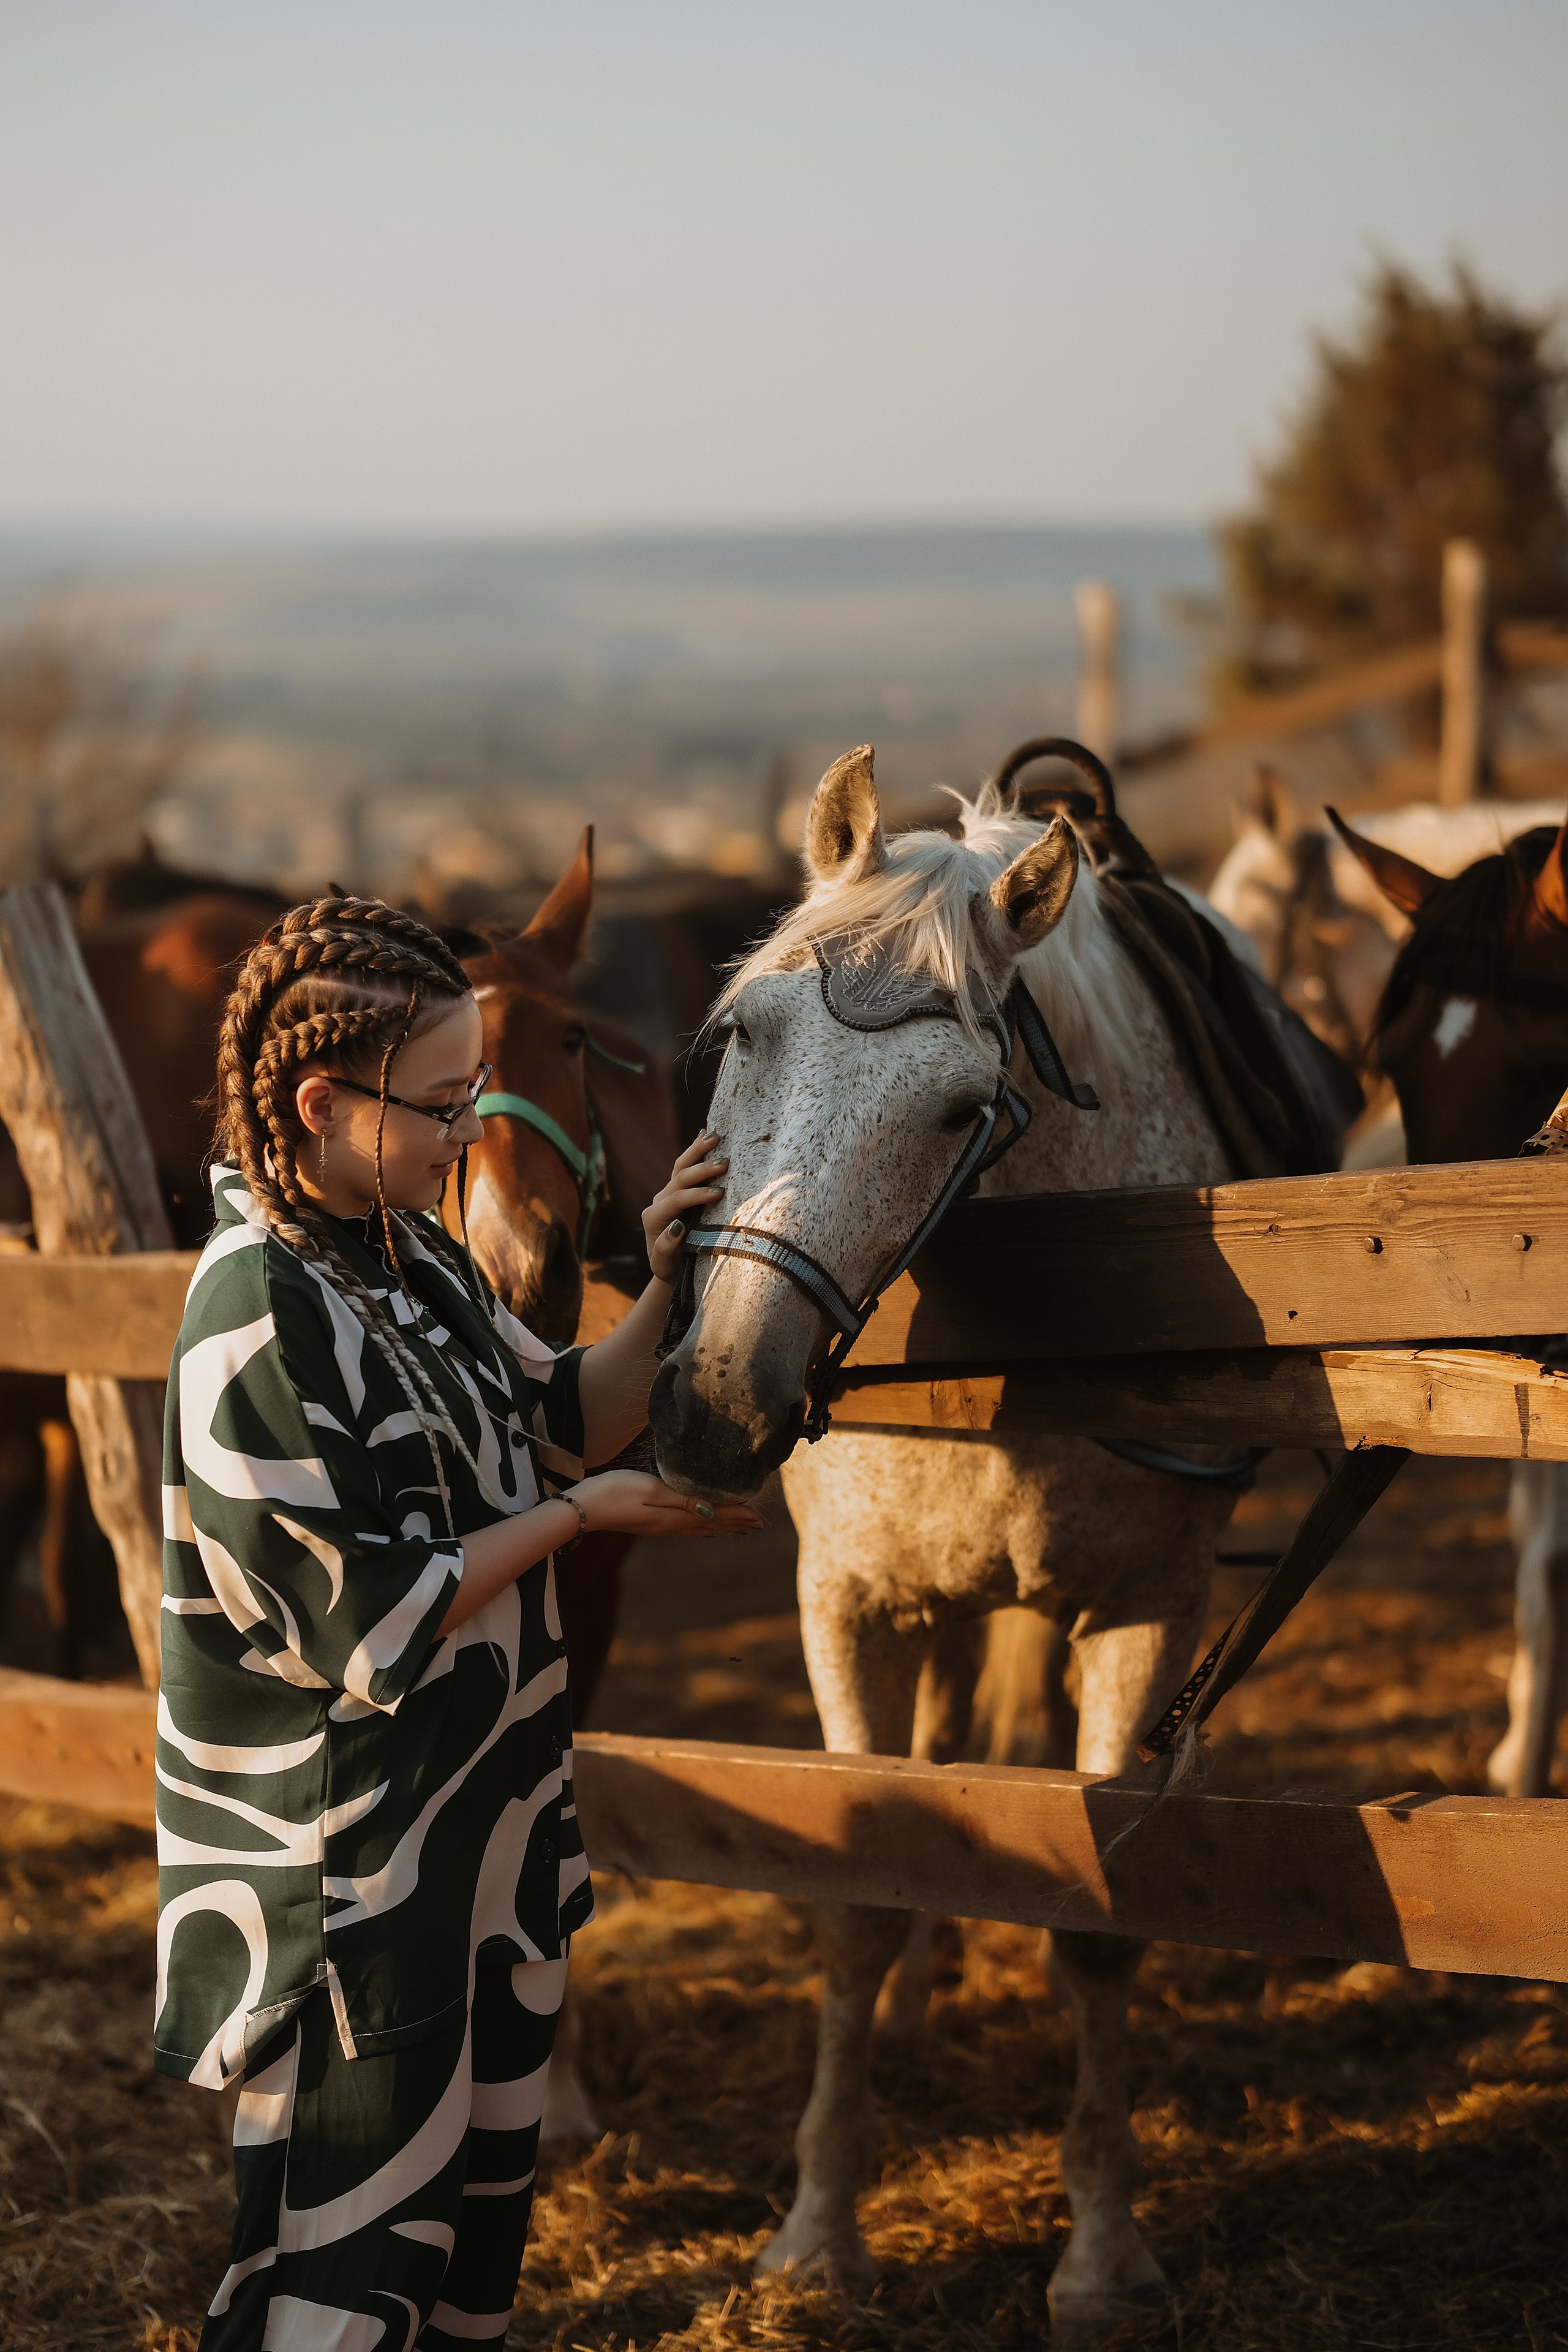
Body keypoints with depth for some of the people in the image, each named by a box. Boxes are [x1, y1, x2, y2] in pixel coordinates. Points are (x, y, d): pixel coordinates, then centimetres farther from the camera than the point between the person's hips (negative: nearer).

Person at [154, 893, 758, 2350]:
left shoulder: (419, 1258, 5)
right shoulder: (260, 1317, -23)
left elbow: (565, 1420, 19)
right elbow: (363, 1629, -23)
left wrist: (667, 1287, 1)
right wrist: (585, 1512, -16)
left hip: (488, 1821, 9)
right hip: (348, 1871, -9)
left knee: (487, 2182, 20)